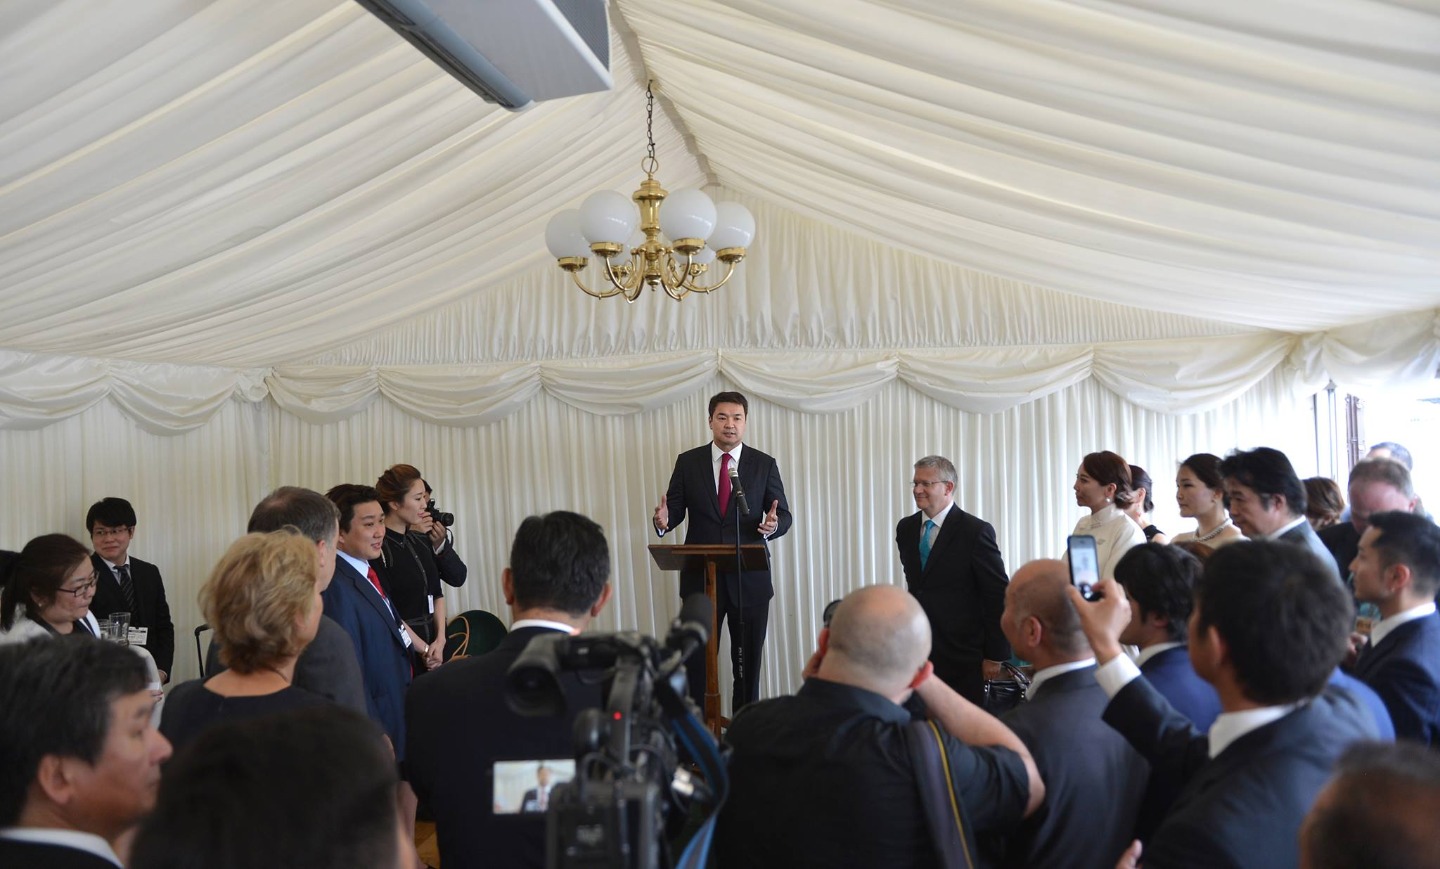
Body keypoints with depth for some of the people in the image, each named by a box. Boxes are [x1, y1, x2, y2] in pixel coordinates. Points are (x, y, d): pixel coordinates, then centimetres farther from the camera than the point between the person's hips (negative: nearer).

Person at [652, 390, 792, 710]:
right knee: (696, 661, 5)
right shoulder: (688, 462, 3)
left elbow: (784, 515, 1)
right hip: (700, 577, 0)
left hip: (749, 578, 0)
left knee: (748, 661, 8)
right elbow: (676, 509, 3)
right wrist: (664, 520, -20)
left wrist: (774, 524, -22)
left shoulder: (764, 464, 2)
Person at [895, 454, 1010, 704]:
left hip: (962, 654, -5)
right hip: (918, 651, 5)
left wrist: (995, 655, -9)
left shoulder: (976, 531, -10)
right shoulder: (905, 528, 8)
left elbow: (998, 596, -9)